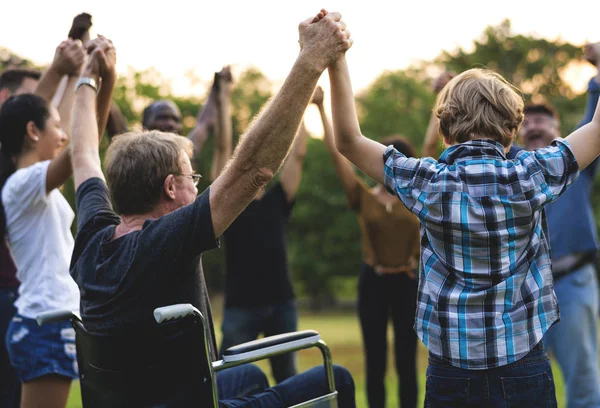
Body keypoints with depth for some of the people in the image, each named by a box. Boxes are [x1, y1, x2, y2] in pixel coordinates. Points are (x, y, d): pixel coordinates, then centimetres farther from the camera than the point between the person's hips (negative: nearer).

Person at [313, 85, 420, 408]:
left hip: (407, 283, 0)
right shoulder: (363, 197, 0)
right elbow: (336, 151, -4)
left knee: (406, 362, 4)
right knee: (375, 362, 5)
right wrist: (321, 108, -7)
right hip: (373, 283, 0)